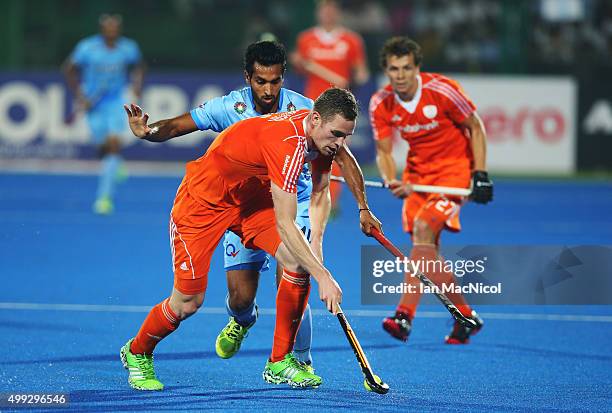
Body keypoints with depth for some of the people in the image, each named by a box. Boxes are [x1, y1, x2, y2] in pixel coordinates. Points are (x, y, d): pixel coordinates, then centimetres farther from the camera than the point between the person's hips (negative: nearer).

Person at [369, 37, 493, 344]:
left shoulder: (442, 90, -19)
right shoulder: (381, 104, -8)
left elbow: (475, 128, -7)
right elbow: (383, 151, -2)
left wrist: (480, 175, -12)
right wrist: (391, 182, -22)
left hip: (454, 168, -6)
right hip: (417, 172, 6)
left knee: (423, 228, -24)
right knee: (426, 251, 2)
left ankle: (405, 314, -23)